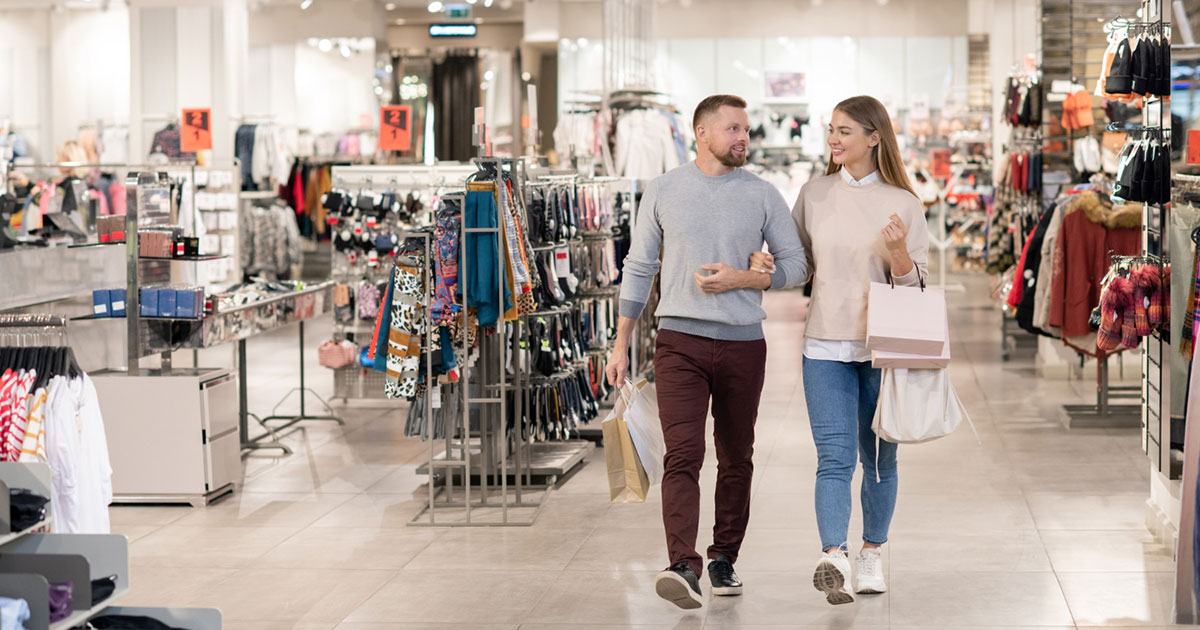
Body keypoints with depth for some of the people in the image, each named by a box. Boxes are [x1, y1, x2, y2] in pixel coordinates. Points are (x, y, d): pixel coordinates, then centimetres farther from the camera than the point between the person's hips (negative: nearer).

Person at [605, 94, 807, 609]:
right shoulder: (664, 191, 5)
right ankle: (683, 567, -23)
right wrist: (621, 344, 9)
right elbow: (639, 269, 10)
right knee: (683, 455, -14)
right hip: (680, 340, -2)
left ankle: (724, 559, 23)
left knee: (736, 459, 10)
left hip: (743, 343, 2)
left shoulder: (762, 196, 5)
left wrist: (741, 279, -11)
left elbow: (795, 265, 7)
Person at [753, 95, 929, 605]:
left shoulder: (903, 204, 0)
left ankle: (872, 554, 25)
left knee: (879, 459, 11)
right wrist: (761, 262, -2)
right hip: (826, 348, 0)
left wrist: (898, 253, -19)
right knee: (835, 458, -11)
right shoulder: (814, 194, 6)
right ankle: (834, 560, -22)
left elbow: (914, 284, 1)